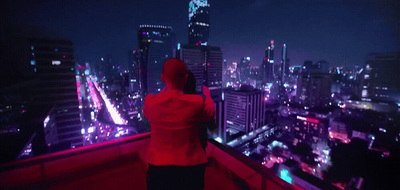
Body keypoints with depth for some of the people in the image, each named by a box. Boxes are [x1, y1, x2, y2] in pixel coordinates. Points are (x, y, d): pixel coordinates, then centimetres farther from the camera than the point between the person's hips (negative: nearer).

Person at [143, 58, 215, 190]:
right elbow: (210, 113, 1)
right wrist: (207, 95, 21)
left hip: (158, 165, 1)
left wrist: (166, 88, 20)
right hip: (190, 167, -1)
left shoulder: (150, 102, -16)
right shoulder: (196, 103, -22)